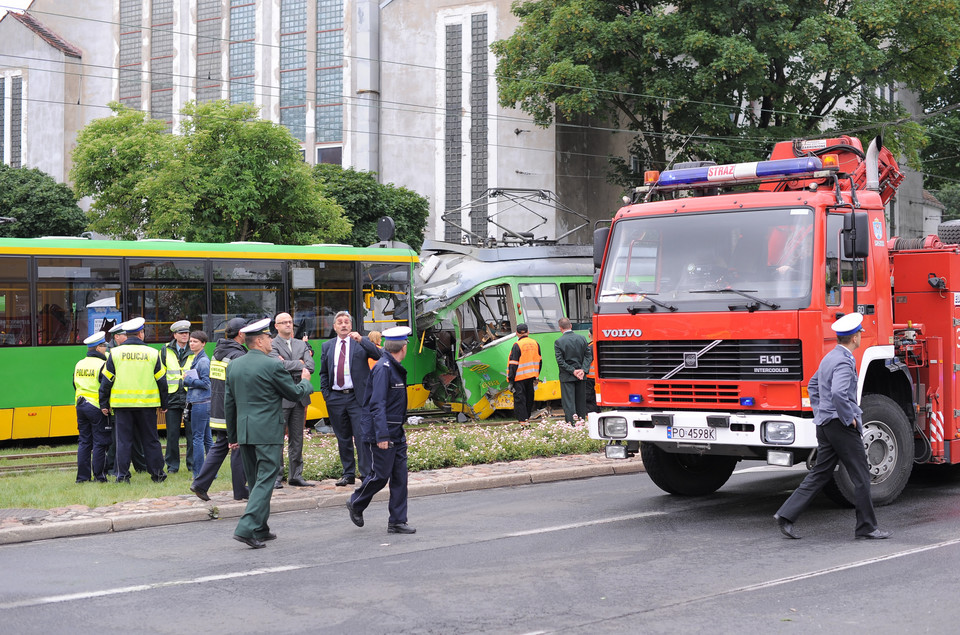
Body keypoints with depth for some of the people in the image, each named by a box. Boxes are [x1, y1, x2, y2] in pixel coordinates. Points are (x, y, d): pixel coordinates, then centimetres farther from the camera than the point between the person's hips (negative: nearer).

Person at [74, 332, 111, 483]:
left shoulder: (79, 365, 11)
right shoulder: (101, 365, -12)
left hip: (81, 406, 7)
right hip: (97, 407, -7)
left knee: (84, 442, 10)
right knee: (99, 442, -2)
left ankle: (83, 476, 9)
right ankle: (99, 476, -1)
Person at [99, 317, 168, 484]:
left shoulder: (115, 353, 1)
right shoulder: (152, 353, 2)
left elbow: (106, 381, 1)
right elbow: (162, 381, 6)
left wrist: (104, 404, 8)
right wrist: (164, 405, 14)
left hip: (122, 403, 0)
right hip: (147, 403, 0)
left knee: (123, 440, 4)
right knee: (150, 440, 8)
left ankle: (122, 475, 2)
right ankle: (157, 474, 12)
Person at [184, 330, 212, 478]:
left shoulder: (203, 361, -12)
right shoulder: (196, 359, 17)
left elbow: (206, 383, -16)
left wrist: (188, 380, -10)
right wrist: (188, 380, 6)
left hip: (201, 403, -10)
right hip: (200, 402, 10)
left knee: (198, 437, -6)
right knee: (207, 438, 11)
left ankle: (198, 473, -3)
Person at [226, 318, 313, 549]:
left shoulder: (234, 365, 8)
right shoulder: (272, 366, -12)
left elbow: (229, 403, 13)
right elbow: (295, 394, -2)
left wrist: (233, 435, 20)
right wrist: (305, 381, 20)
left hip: (244, 432, 7)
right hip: (268, 432, -7)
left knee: (256, 481, 16)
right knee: (265, 480, -6)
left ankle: (260, 529, 23)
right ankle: (247, 528, -16)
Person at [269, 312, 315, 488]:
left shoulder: (302, 344, 15)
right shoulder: (272, 345, -2)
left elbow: (310, 367, 1)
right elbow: (279, 365, -18)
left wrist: (289, 366, -9)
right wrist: (299, 363, -7)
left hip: (299, 396, 6)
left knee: (297, 439, 9)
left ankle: (296, 476, 15)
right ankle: (276, 477, 1)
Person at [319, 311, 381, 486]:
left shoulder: (362, 343, 5)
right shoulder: (327, 346, 14)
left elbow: (378, 355, -11)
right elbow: (323, 373, 20)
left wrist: (361, 340, -21)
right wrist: (325, 393, 8)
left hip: (357, 397, -3)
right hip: (336, 398, 4)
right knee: (343, 438, 8)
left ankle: (367, 474, -5)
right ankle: (348, 474, 16)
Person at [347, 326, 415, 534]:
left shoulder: (395, 368, 14)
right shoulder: (383, 368, -17)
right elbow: (377, 404, -23)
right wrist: (382, 436, -28)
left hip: (396, 433, 9)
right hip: (381, 433, -9)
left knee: (400, 476, 6)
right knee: (380, 475, -2)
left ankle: (397, 521, 9)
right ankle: (356, 504, 22)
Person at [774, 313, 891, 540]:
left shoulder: (829, 357, 14)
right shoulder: (844, 362, -17)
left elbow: (813, 385, 27)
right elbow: (838, 393, -32)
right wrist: (849, 418, -20)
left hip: (824, 425, 9)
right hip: (841, 425, -9)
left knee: (820, 474, 10)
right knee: (861, 476, 1)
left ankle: (786, 515, 3)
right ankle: (866, 527, 7)